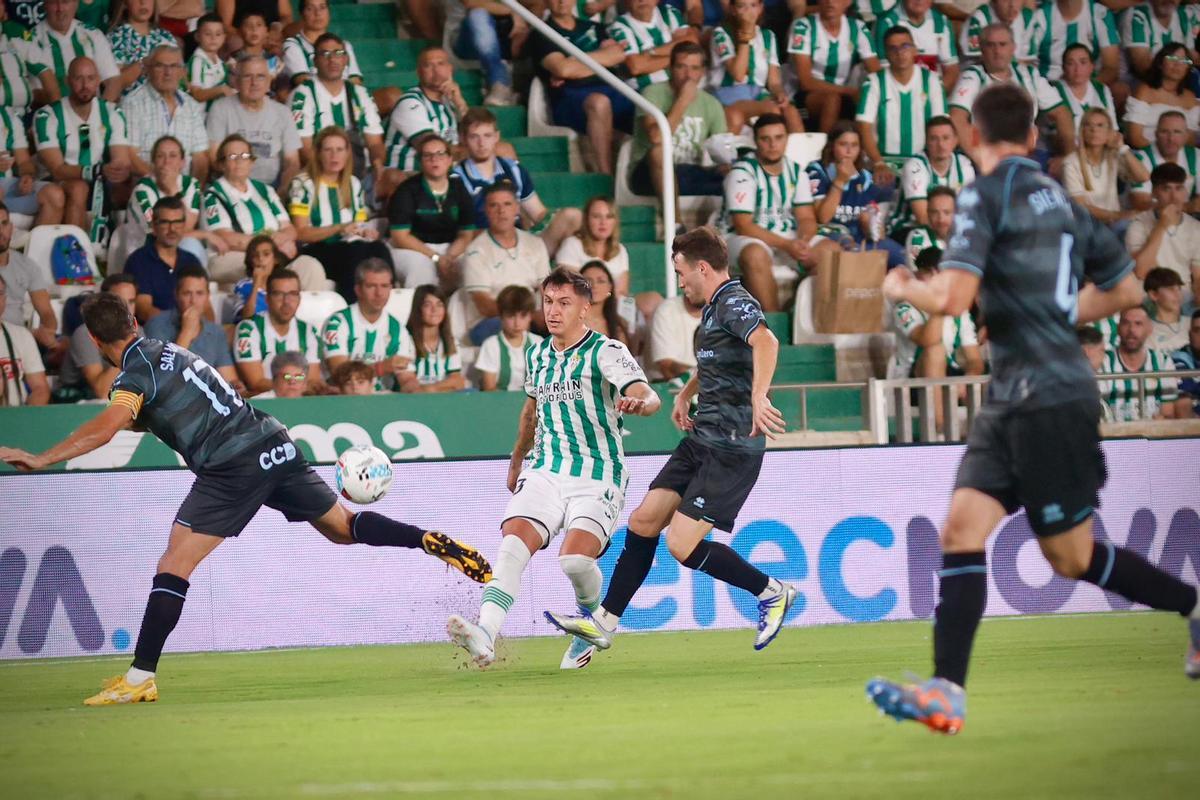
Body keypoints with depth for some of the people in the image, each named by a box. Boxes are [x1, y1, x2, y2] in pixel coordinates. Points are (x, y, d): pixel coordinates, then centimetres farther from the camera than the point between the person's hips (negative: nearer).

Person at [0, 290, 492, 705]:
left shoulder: (137, 369, -6)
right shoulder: (169, 352, 19)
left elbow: (105, 429, -21)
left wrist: (41, 459, -18)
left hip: (233, 466, -8)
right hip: (274, 445, 8)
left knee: (173, 567, -8)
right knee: (343, 527, 21)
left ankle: (140, 679, -12)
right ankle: (433, 542, 10)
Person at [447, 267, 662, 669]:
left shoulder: (605, 352, -7)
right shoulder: (536, 356, 13)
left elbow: (649, 397, -21)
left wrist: (639, 402, -45)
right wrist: (517, 460, 42)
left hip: (597, 478, -5)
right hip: (544, 471, 5)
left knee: (575, 558, -25)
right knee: (514, 541, -21)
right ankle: (484, 637, -35)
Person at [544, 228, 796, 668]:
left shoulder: (734, 302, -14)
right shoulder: (714, 309, 17)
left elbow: (765, 341, -36)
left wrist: (758, 398, -47)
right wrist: (686, 394, 23)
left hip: (731, 448, -10)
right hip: (702, 438, 10)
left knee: (682, 544, -12)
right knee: (644, 520, 6)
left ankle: (771, 592, 3)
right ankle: (604, 621, 13)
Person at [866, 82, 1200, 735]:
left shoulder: (986, 194, -11)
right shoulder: (1060, 199, 14)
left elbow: (952, 297, -20)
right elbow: (1126, 290, 22)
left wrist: (902, 289, 0)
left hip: (1047, 398, -9)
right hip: (1012, 398, 9)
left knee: (1073, 557, 2)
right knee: (962, 527, -2)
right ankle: (947, 692, -11)